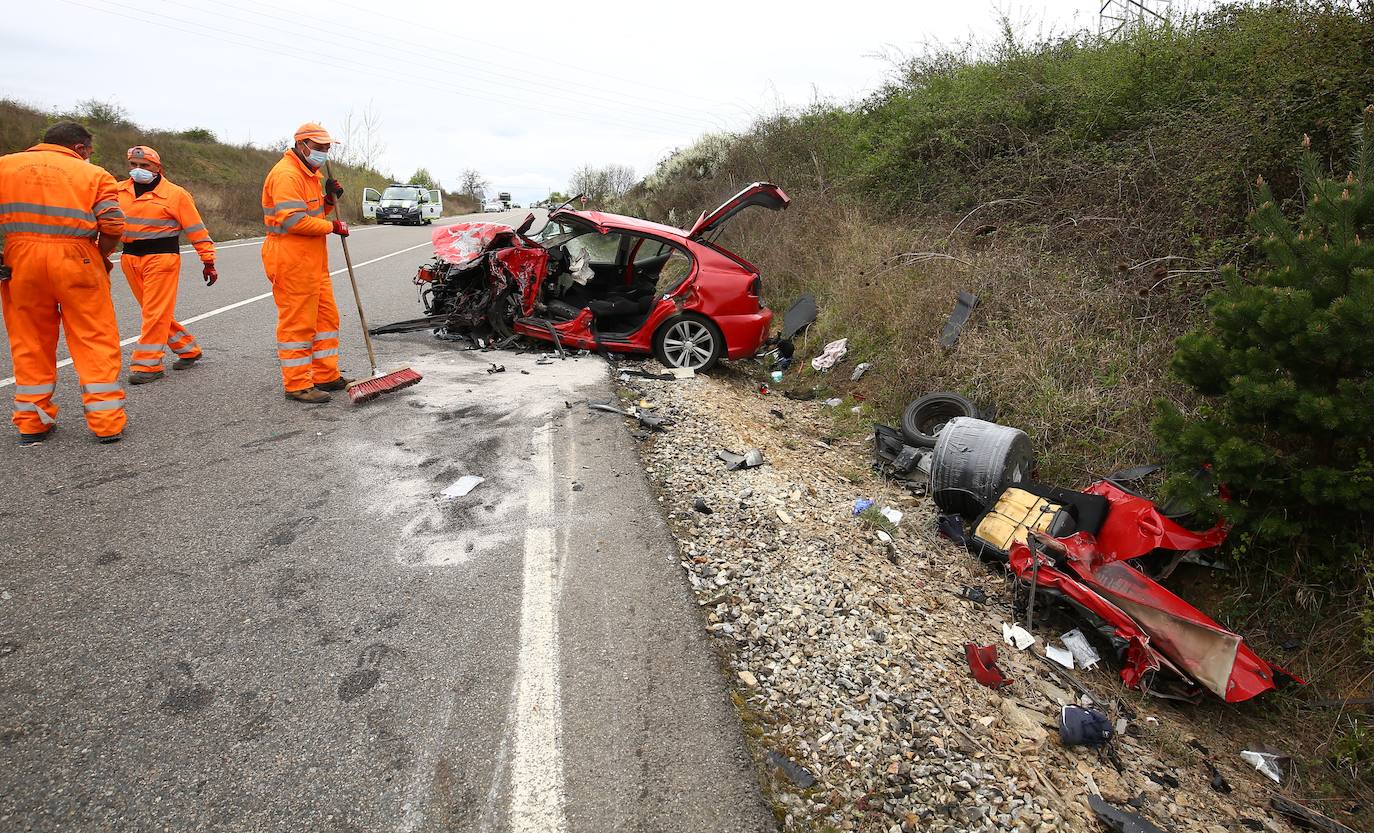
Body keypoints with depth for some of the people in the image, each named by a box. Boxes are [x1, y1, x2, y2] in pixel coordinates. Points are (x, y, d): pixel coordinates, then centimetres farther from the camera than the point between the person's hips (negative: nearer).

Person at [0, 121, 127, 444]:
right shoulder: (94, 174, 2)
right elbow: (113, 226, -8)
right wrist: (101, 258, 7)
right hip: (76, 260, -3)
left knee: (30, 342, 12)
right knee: (95, 341, 3)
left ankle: (31, 423, 19)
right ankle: (107, 422, 2)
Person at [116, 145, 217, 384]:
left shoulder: (175, 194, -2)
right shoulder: (119, 191, 10)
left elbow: (196, 229, -2)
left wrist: (208, 260, -4)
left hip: (161, 257, -6)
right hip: (130, 257, 6)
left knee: (156, 312, -6)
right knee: (154, 311, 10)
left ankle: (147, 364, -1)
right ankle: (188, 350, 23)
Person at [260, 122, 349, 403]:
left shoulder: (311, 174, 19)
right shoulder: (286, 174, -15)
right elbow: (293, 221, -24)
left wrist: (329, 200, 6)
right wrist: (332, 226, -16)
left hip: (314, 261, 10)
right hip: (291, 261, -10)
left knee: (326, 316, 13)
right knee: (297, 322, -5)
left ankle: (326, 376, 23)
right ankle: (297, 385, 2)